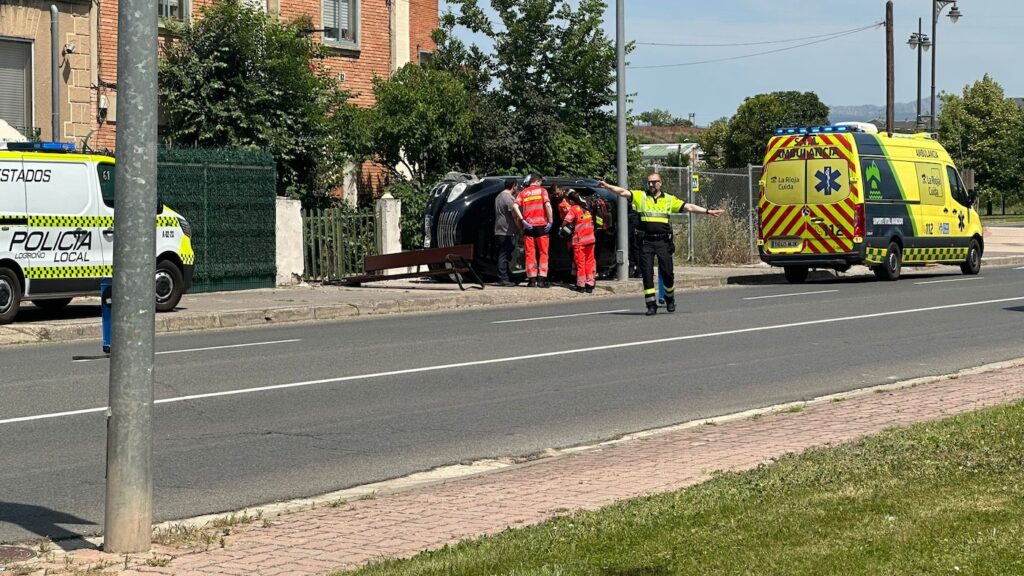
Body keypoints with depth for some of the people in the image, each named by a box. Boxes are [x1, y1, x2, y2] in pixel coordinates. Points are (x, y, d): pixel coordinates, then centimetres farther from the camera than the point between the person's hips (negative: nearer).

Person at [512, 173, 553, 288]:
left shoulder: (523, 193, 10)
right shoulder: (542, 190, 4)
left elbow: (515, 206, -7)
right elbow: (547, 205, -11)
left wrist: (522, 221, -7)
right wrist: (550, 221, -7)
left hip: (528, 226, 2)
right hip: (541, 225, -2)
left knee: (530, 253, 6)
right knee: (543, 253, 4)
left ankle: (532, 279, 4)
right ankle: (541, 279, -2)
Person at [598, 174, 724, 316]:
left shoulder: (669, 200, 10)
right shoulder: (640, 196, 8)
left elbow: (689, 207, 10)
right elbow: (623, 192, -2)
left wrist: (708, 212, 5)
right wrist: (607, 186, -16)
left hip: (663, 241, 0)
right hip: (646, 241, 0)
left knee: (667, 272, 0)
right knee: (647, 273, -2)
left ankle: (670, 299, 25)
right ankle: (651, 305, 4)